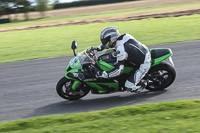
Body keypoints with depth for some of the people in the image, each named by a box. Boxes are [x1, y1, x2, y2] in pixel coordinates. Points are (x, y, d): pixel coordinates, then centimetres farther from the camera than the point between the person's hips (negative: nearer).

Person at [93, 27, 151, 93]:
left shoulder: (121, 49, -28)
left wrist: (103, 74, -24)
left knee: (129, 87, -12)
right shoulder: (123, 36, -3)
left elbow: (119, 70, -30)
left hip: (144, 64, -9)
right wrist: (99, 48, 16)